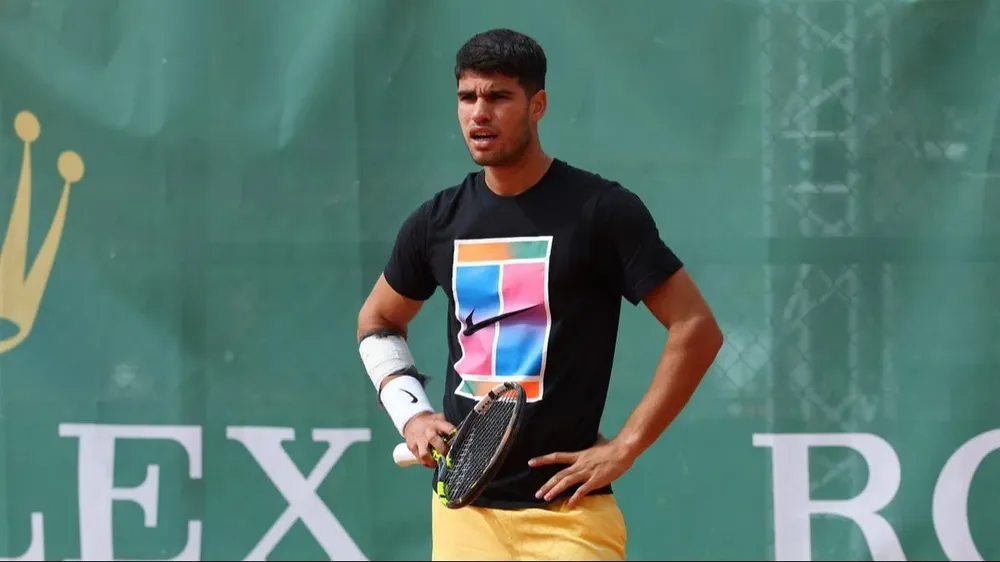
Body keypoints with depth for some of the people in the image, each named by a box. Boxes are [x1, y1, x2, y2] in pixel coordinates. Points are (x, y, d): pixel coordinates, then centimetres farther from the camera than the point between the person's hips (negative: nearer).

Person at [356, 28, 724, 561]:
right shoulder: (437, 221, 8)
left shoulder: (602, 211, -6)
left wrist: (624, 447, -11)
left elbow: (696, 329, -7)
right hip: (462, 511, 5)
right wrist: (410, 413, 9)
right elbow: (377, 322, 26)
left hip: (565, 514, -5)